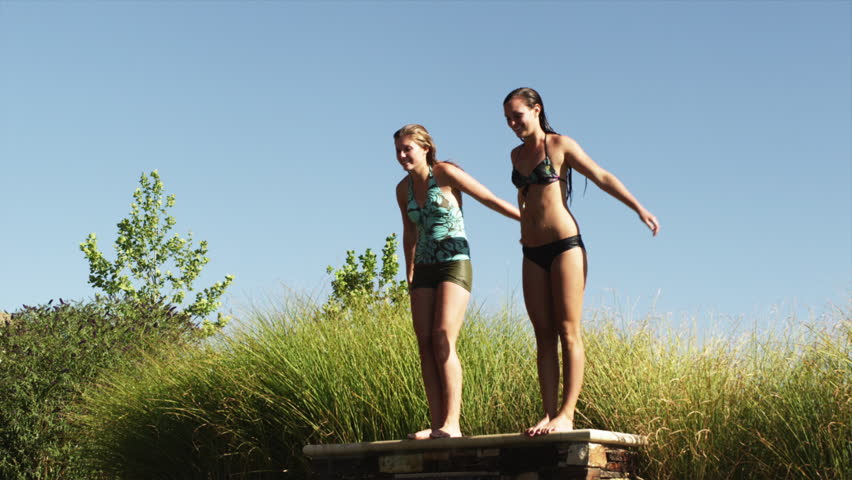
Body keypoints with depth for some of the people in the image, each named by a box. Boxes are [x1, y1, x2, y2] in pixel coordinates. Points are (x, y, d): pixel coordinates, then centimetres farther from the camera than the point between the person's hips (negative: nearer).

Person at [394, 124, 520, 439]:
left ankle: (451, 424, -20)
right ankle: (436, 424, -2)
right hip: (424, 270, 6)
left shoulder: (446, 173, -7)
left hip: (455, 264, -6)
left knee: (443, 340, -18)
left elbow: (489, 199, -4)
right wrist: (410, 273, 26)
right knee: (425, 344, -3)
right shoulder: (403, 189, 11)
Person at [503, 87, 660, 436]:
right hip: (532, 252, 6)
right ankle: (548, 414, -1)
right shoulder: (517, 155, 16)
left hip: (564, 245, -6)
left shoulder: (560, 145, -1)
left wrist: (639, 208, -11)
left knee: (568, 332, -7)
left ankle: (567, 414, -10)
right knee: (544, 336, 1)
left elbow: (602, 178, -3)